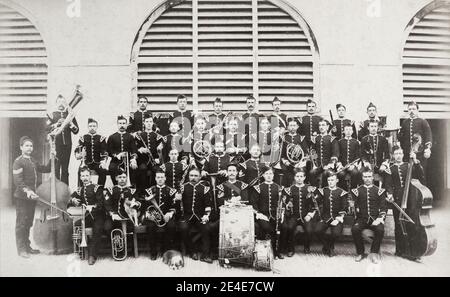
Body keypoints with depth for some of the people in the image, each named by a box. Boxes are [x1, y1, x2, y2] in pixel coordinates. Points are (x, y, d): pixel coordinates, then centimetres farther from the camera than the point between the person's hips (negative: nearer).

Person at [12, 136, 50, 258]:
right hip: (21, 197, -8)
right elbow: (17, 181, -18)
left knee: (28, 223, 14)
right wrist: (27, 190, -30)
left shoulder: (32, 161, 15)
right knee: (21, 223, -2)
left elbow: (45, 169, 23)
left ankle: (27, 247, 23)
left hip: (32, 197, 8)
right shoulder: (18, 162, -10)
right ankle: (21, 249, 4)